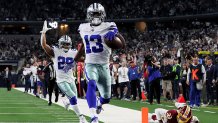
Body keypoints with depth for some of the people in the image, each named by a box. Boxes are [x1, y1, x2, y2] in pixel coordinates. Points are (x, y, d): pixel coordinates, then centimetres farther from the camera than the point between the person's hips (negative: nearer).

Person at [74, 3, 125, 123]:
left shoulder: (108, 27, -6)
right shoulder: (84, 28, 5)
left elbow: (122, 43, -13)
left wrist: (114, 34, -32)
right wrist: (75, 59, 26)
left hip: (104, 65, 0)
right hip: (90, 64, 0)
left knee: (106, 97, 8)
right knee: (92, 84, -32)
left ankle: (99, 102, 48)